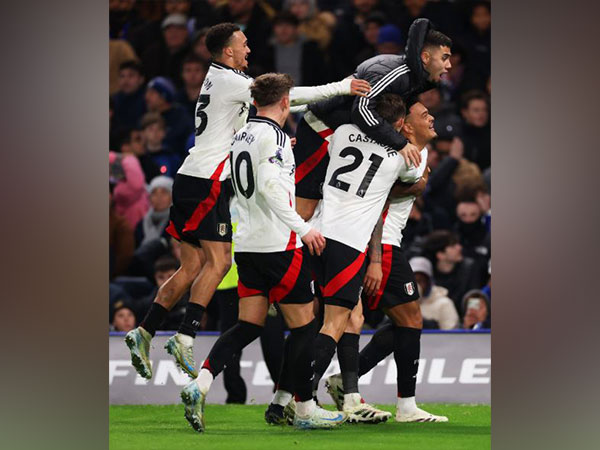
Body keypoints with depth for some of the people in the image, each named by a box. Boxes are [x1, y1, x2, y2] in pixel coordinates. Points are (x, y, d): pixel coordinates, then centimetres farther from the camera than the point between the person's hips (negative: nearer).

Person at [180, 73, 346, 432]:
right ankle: (305, 408, 5)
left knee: (249, 326, 7)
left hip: (247, 243, 8)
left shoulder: (242, 137, 14)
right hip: (279, 244, -8)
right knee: (304, 324, 1)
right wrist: (303, 228, -22)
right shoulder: (273, 135, -12)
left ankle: (200, 385, -10)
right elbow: (269, 186, -23)